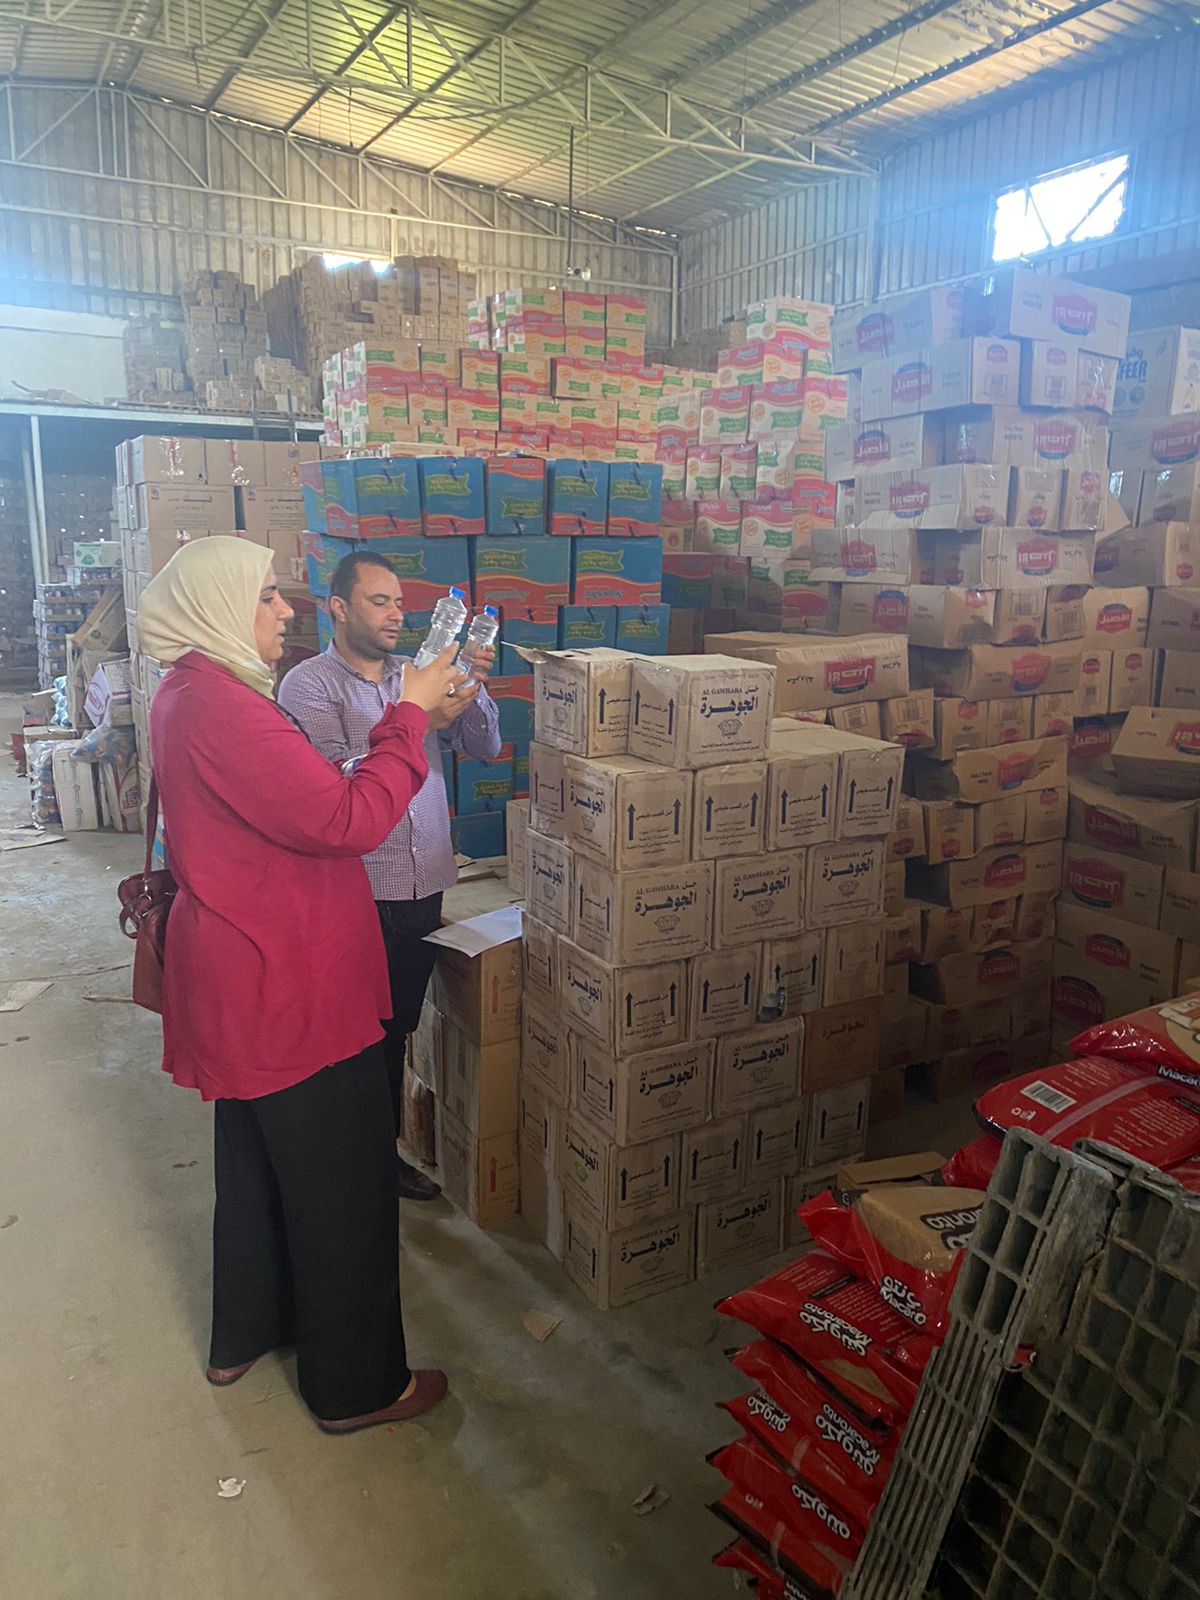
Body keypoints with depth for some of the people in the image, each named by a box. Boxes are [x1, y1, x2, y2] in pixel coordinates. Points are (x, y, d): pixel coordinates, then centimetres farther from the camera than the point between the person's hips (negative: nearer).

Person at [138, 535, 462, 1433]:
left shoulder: (190, 695, 10)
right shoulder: (220, 706, -25)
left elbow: (294, 804, 10)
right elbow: (349, 820, -29)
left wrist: (411, 718, 4)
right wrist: (410, 716, -19)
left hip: (247, 979, 11)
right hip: (288, 986, -11)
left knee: (257, 1163, 25)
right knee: (344, 1187, 5)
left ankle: (245, 1334, 44)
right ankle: (357, 1386, 22)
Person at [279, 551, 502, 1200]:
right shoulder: (308, 684, -7)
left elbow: (485, 747, 5)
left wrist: (474, 692, -13)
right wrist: (418, 723, -28)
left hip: (423, 888, 6)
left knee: (399, 1031, 18)